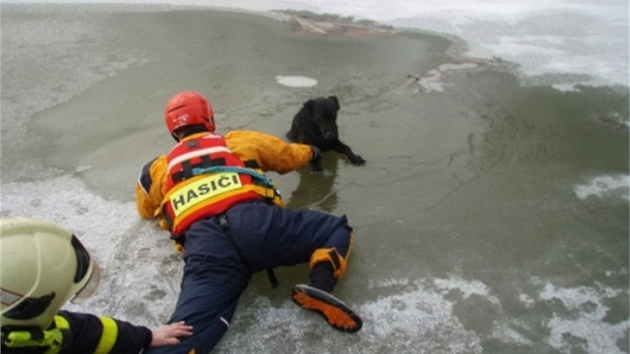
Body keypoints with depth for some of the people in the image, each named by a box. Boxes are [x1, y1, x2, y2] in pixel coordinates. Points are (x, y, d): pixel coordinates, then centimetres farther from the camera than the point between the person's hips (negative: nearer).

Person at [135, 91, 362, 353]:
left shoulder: (159, 169, 33)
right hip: (252, 219, -1)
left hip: (204, 245, 1)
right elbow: (289, 156, 45)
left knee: (188, 329, -14)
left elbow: (146, 210, 52)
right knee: (338, 229, 15)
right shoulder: (241, 141, 31)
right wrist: (310, 152, 68)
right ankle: (320, 284, -15)